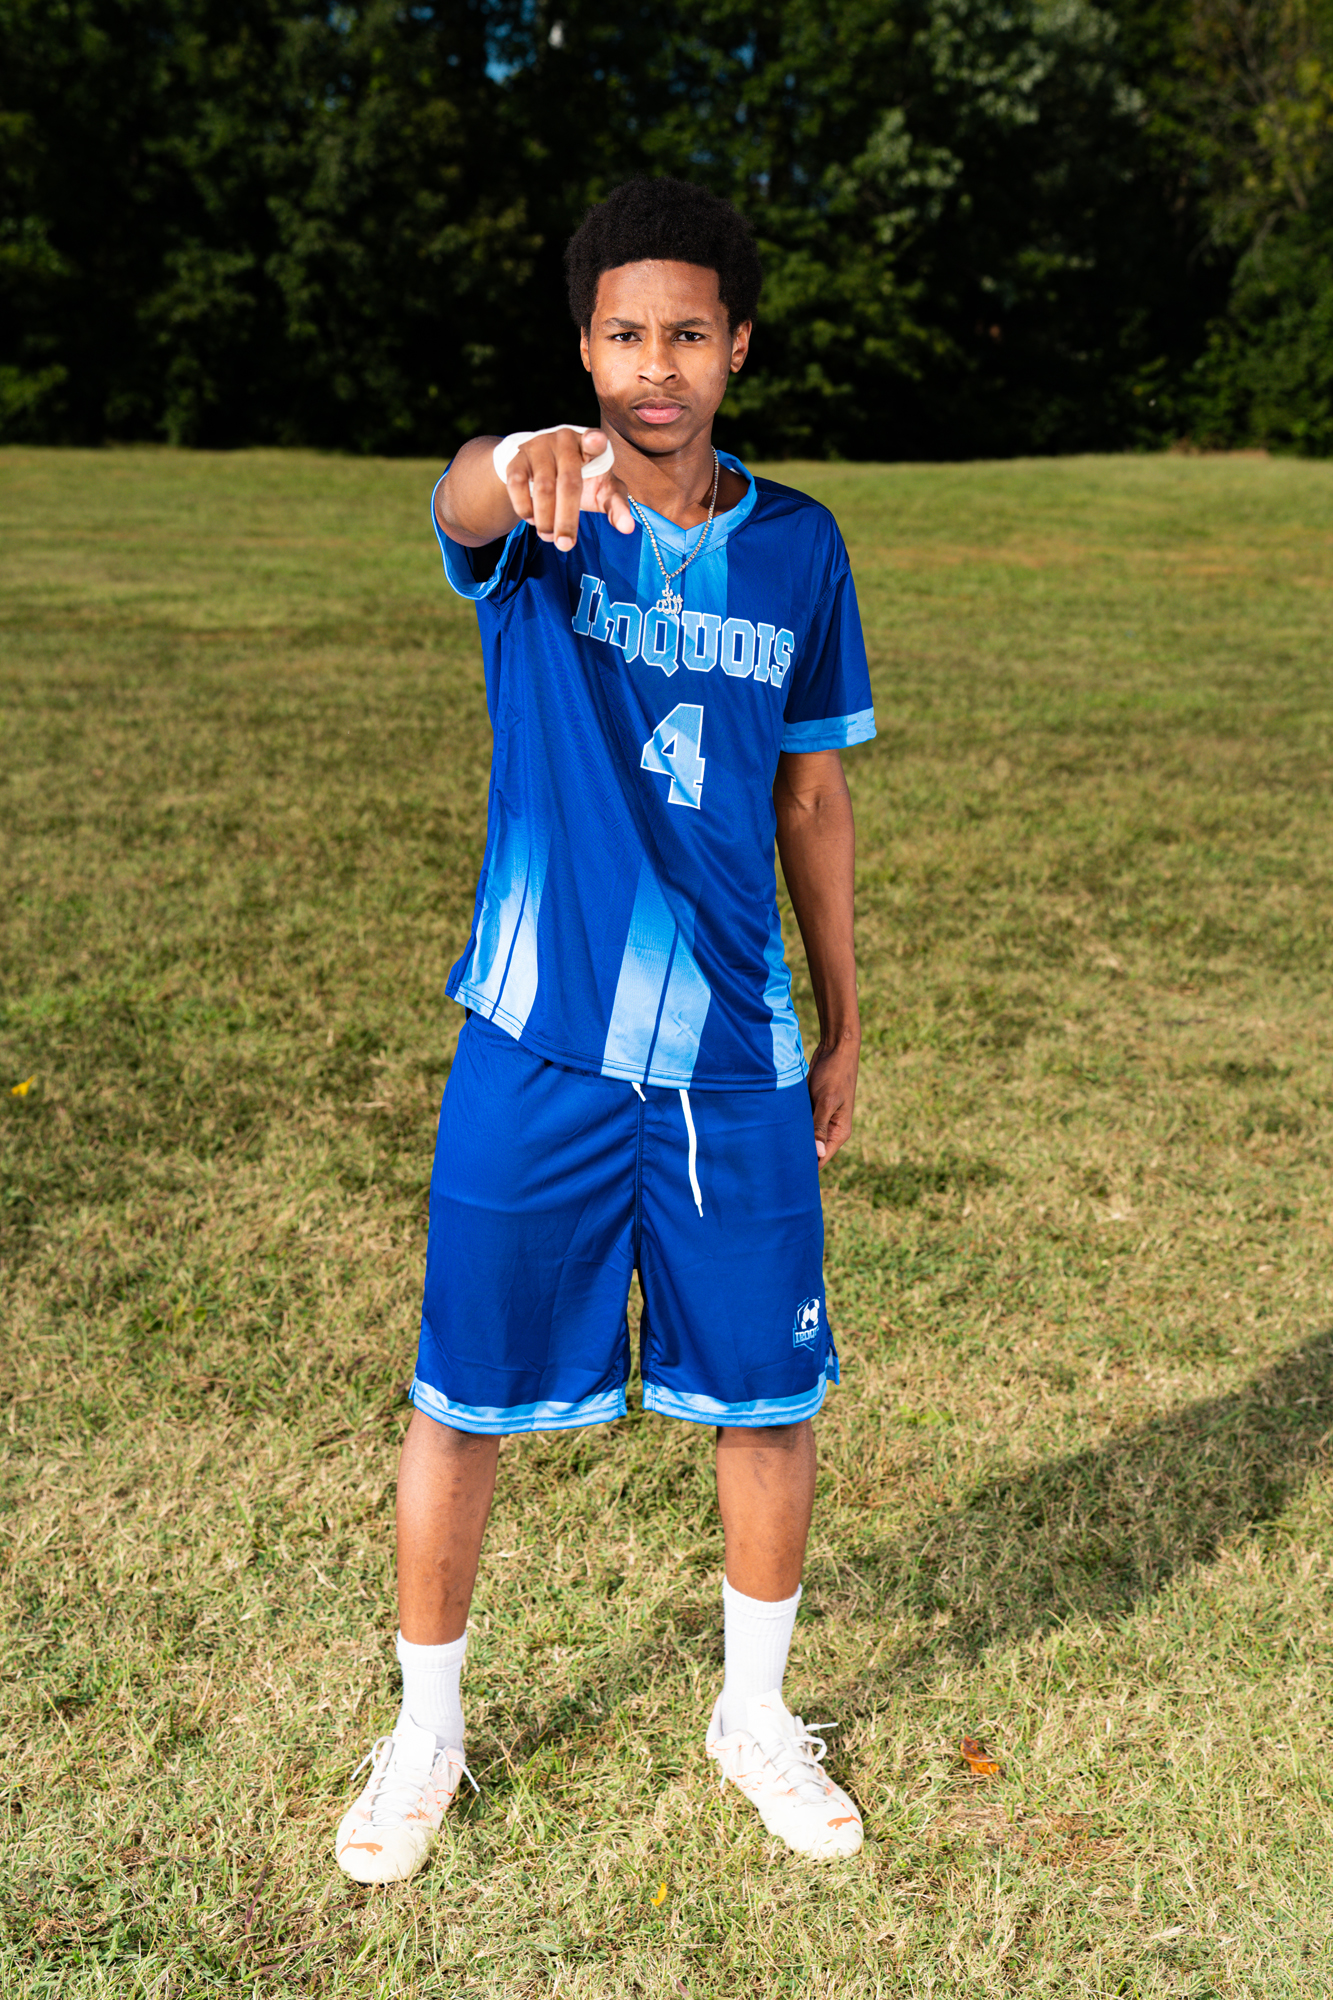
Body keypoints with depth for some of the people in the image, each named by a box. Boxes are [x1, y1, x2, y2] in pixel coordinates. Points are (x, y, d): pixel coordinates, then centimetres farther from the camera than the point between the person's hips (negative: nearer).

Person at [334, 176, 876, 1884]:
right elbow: (460, 495, -30)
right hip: (538, 1050, -2)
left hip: (738, 1058, 3)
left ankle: (755, 1714, 37)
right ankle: (425, 1728, 34)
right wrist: (531, 459, -54)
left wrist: (843, 1028, 13)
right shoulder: (531, 524, -4)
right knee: (466, 1406, 8)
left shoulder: (797, 546, 5)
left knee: (769, 1401, 11)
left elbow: (811, 797, 11)